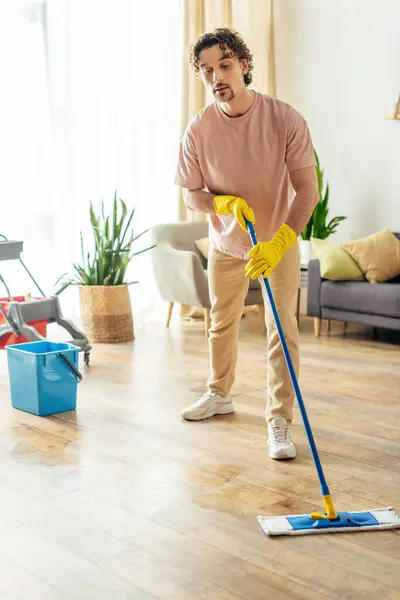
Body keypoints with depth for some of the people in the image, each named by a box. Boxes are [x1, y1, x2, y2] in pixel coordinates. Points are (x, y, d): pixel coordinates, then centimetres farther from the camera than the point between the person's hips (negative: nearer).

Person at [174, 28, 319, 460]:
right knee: (221, 323, 18)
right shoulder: (199, 130, -15)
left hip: (279, 242, -3)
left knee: (282, 331, -7)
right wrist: (224, 203, -27)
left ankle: (279, 422, 3)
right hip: (225, 244, 3)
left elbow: (307, 189, -22)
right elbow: (191, 194, -6)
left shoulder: (285, 119, -22)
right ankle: (219, 395, 40)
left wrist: (279, 242, -34)